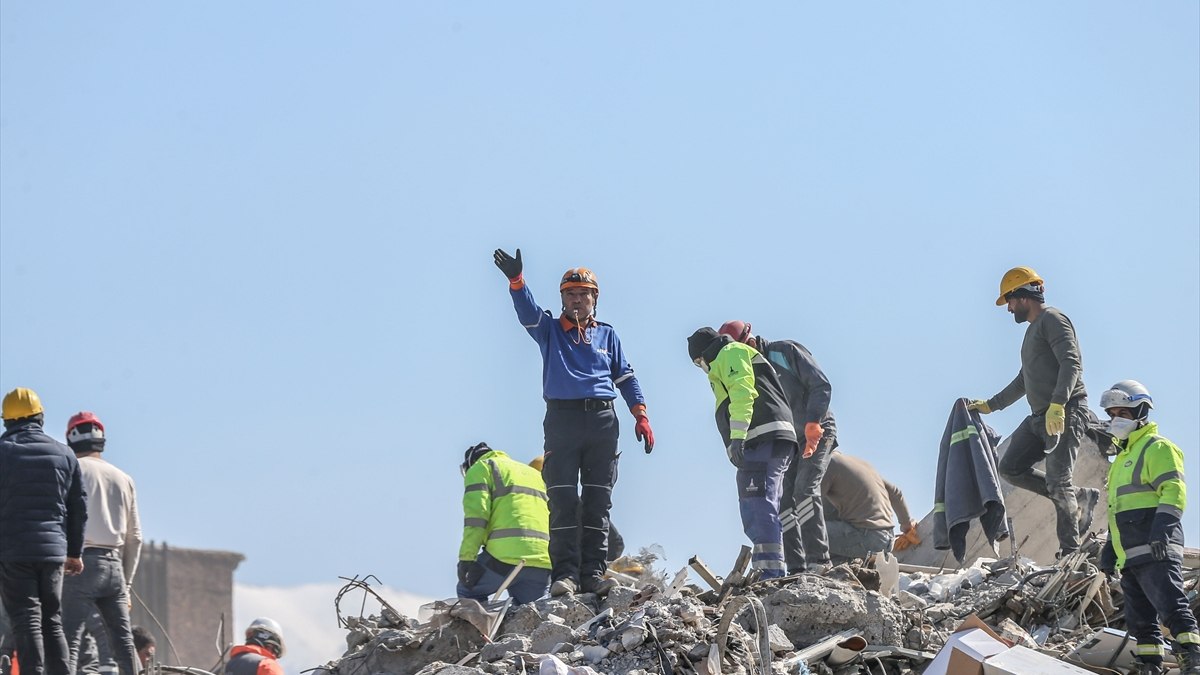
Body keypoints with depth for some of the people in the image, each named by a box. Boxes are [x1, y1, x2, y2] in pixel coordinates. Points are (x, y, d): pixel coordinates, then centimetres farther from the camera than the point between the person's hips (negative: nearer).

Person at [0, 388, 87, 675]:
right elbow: (78, 508, 13)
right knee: (52, 622, 12)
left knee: (27, 623, -7)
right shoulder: (64, 454, 10)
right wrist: (75, 552, 21)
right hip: (53, 550, 4)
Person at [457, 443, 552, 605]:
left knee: (468, 591, 17)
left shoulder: (480, 469, 13)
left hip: (506, 555, -5)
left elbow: (476, 514, -4)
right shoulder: (536, 474, 34)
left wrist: (466, 557, -9)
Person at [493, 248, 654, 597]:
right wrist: (516, 281, -25)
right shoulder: (549, 330, 13)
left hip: (602, 421, 2)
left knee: (598, 502, -1)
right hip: (562, 420, -2)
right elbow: (527, 311, -6)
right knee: (563, 501, -9)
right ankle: (565, 574, -12)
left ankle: (593, 573, -2)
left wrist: (641, 415, 6)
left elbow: (626, 377, 18)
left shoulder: (607, 335, 20)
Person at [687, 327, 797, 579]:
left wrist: (737, 435, -21)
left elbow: (742, 391, -12)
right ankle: (773, 575, 8)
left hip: (762, 440, -11)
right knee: (762, 511, 11)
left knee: (758, 509, -18)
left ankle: (770, 573, -28)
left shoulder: (730, 354, 6)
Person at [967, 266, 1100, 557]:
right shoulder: (1033, 329, 26)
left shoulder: (1053, 320, -6)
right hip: (1040, 417, 10)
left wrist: (1057, 405, -31)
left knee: (1057, 483, -13)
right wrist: (990, 405, 38)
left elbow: (1072, 364, -20)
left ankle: (1070, 552, -10)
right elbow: (1024, 381, 36)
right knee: (1011, 468, 1)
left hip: (1066, 414, -10)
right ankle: (1079, 499, 6)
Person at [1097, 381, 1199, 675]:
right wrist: (1109, 550, 28)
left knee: (1171, 605, -19)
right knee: (1140, 618, 7)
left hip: (1156, 551, -10)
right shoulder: (1123, 457, 28)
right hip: (1130, 556, 10)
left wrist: (1162, 526, -27)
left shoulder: (1157, 448, -2)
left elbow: (1174, 491, -15)